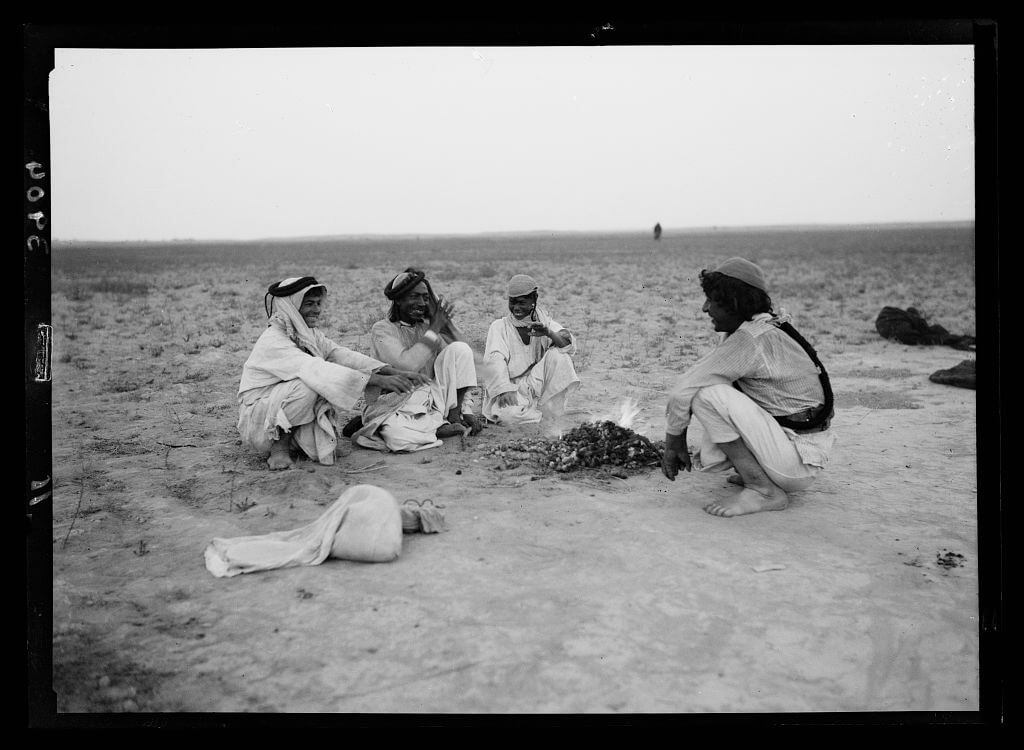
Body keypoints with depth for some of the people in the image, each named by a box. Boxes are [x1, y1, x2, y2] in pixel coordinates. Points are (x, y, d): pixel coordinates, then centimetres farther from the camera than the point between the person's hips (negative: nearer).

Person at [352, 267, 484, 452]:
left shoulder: (426, 326, 11)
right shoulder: (382, 330, -5)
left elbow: (463, 354, 5)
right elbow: (407, 365, -22)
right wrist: (435, 328, -16)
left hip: (430, 399, 5)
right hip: (397, 406, -5)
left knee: (459, 349, -9)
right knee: (397, 436, -39)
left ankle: (455, 413, -5)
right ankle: (440, 426, -12)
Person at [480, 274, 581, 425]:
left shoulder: (543, 321, 7)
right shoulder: (499, 326, -1)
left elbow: (568, 344, -10)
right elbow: (495, 360, -16)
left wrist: (549, 333, -32)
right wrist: (504, 389, -34)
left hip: (535, 385, 3)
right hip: (508, 385, -3)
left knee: (558, 355, -20)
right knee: (510, 414, -35)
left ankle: (549, 409, -13)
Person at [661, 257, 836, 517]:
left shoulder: (750, 339, -21)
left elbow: (683, 392, -20)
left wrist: (673, 441, -5)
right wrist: (677, 441, 11)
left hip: (800, 461, -9)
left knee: (709, 394, -21)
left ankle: (764, 490, -13)